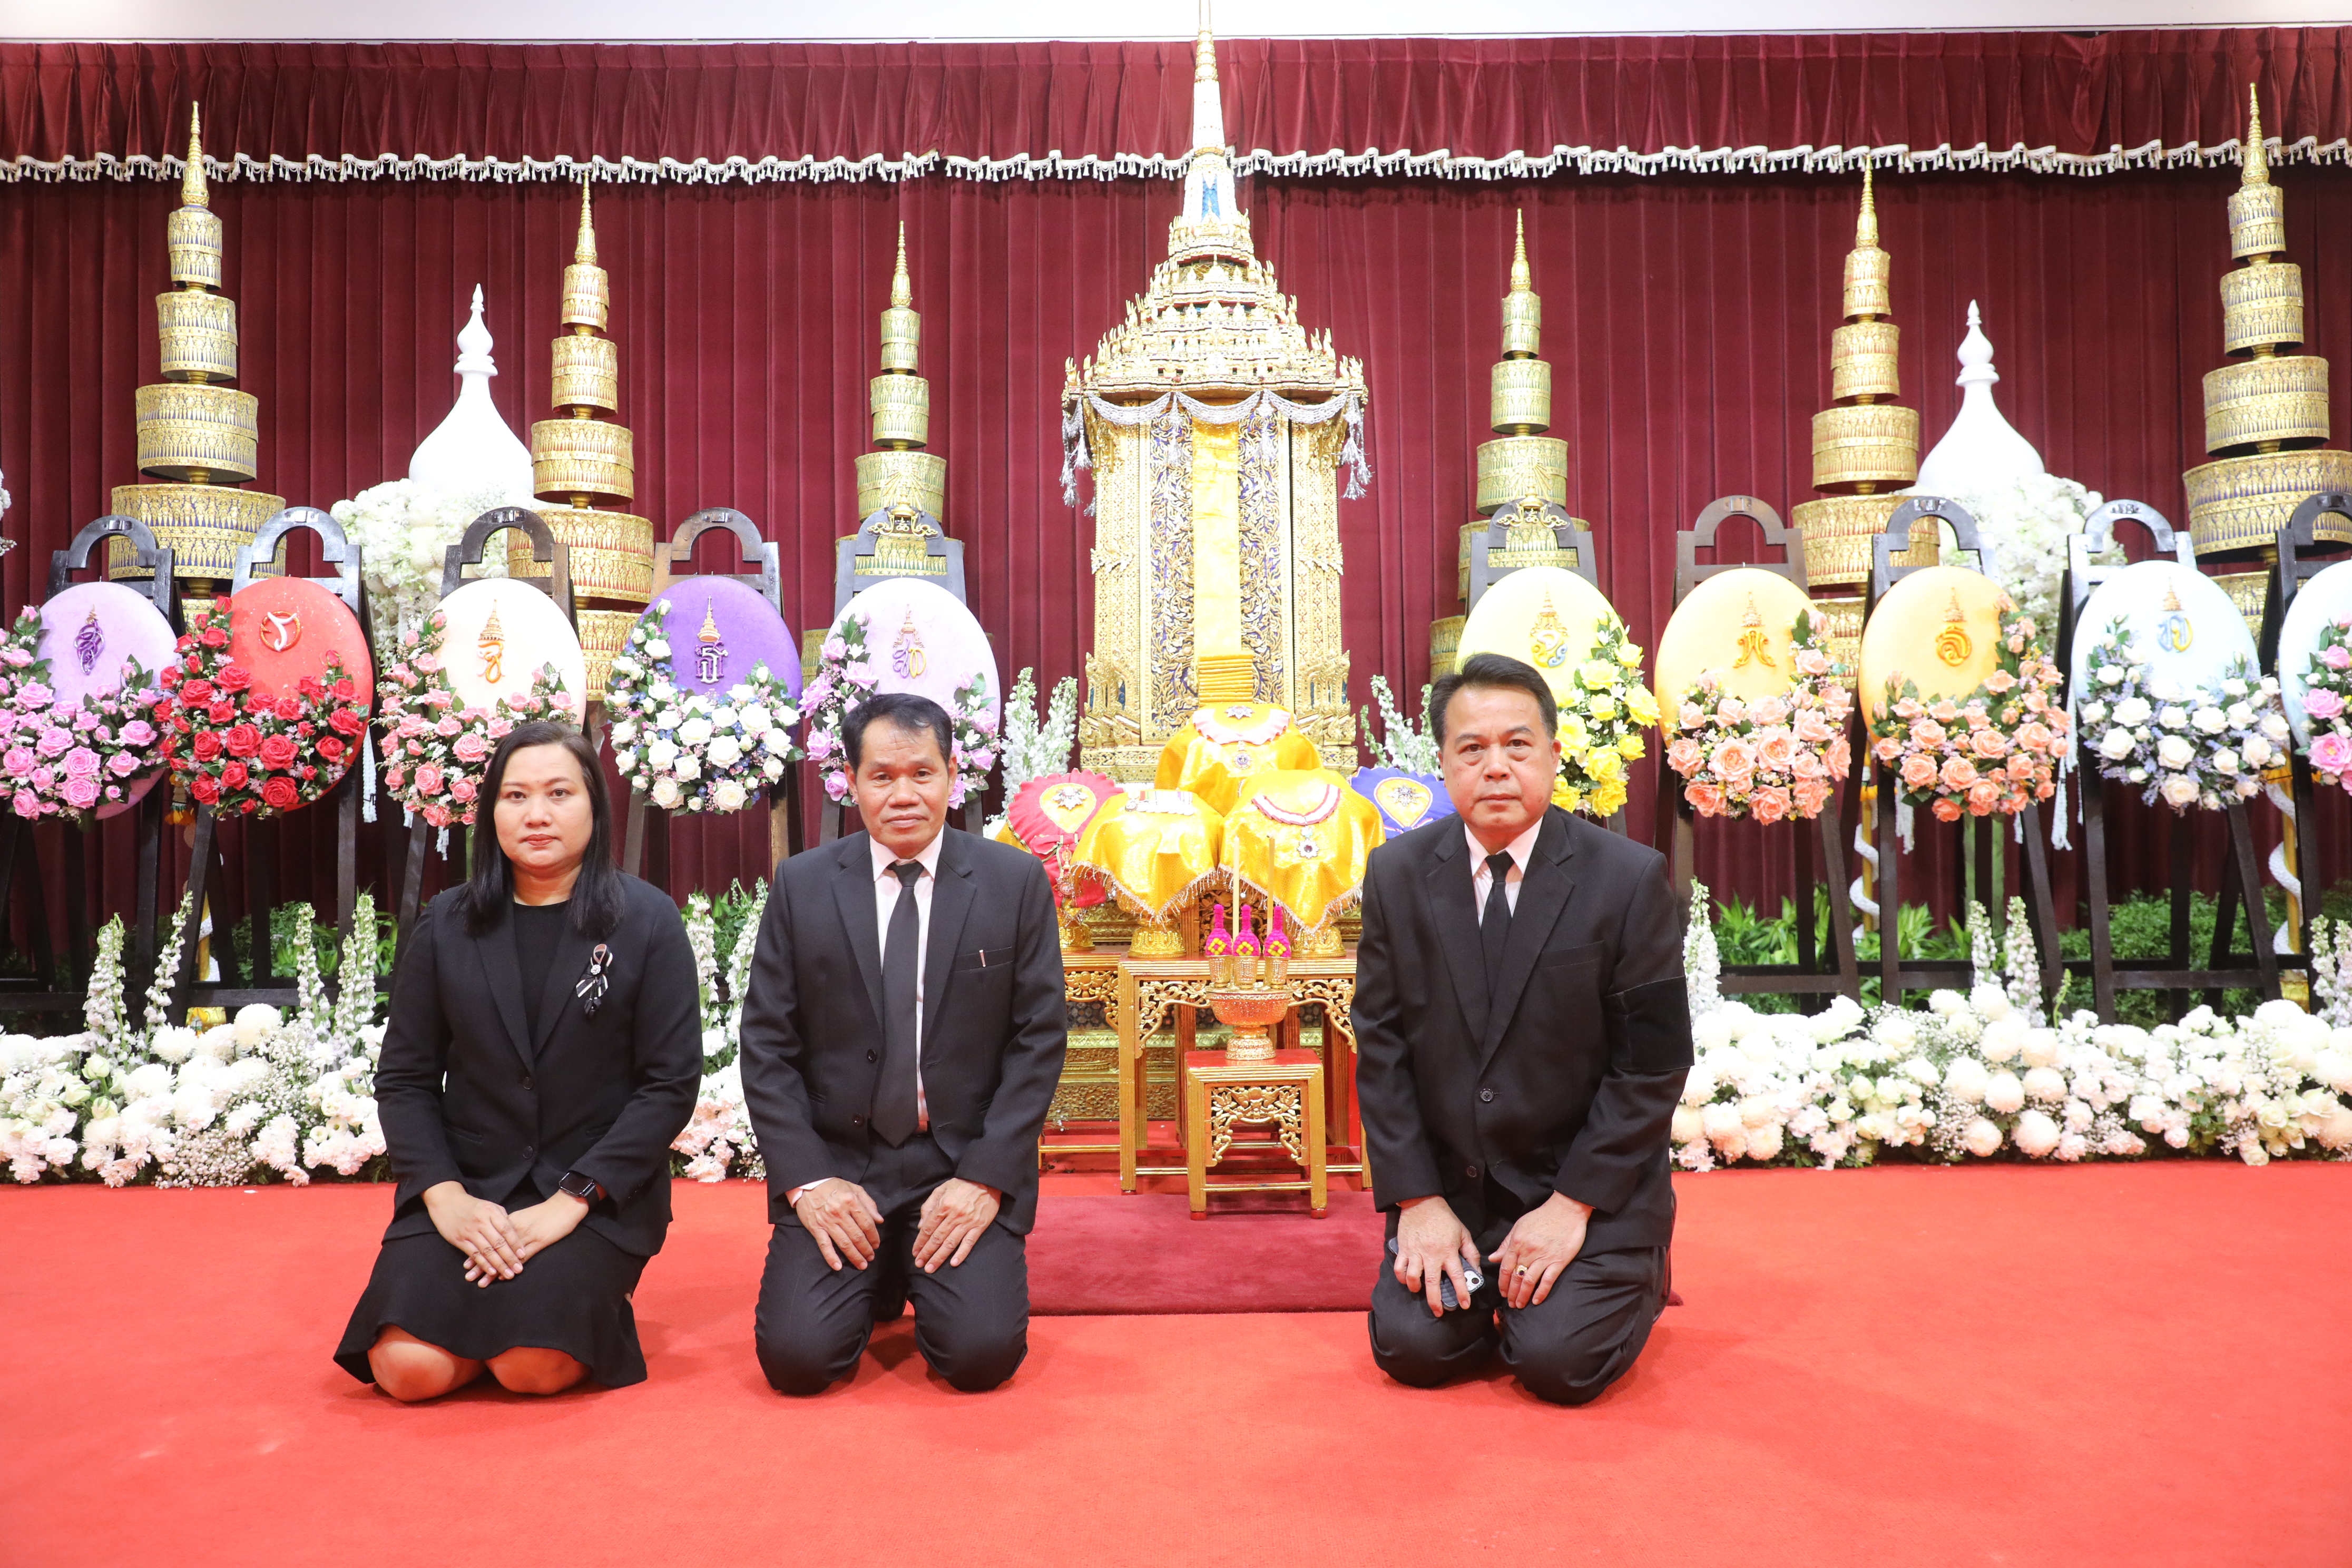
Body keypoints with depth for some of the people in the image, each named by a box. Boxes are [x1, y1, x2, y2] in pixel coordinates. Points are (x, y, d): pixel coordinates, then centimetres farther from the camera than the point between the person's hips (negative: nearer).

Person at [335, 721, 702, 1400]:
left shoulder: (648, 922, -2)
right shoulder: (446, 925, 7)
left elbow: (672, 1082, -6)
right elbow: (403, 1078, 7)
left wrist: (571, 1201, -15)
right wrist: (444, 1195, -10)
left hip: (600, 1196, -2)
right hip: (466, 1185, 3)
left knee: (533, 1366, -23)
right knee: (408, 1367, -18)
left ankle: (584, 1297, 9)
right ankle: (493, 1309, 12)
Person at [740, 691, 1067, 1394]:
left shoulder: (1017, 881, -1)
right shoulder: (801, 885, 2)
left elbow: (1039, 1041, -2)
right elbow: (766, 1045, 2)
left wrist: (985, 1177, -11)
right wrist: (806, 1179, -9)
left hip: (968, 1162, -1)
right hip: (835, 1162, 1)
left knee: (982, 1353, -18)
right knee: (796, 1356, -15)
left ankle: (927, 1276, 17)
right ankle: (875, 1284, 18)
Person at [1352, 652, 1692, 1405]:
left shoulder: (1629, 878, -11)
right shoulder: (1398, 874, -3)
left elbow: (1654, 1061, -10)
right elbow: (1381, 1047, -1)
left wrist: (1574, 1204, -14)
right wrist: (1417, 1200, -8)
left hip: (1590, 1184, -2)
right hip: (1450, 1183, 3)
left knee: (1560, 1361, -15)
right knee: (1412, 1349, -10)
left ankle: (1629, 1274, 17)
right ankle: (1494, 1284, 21)